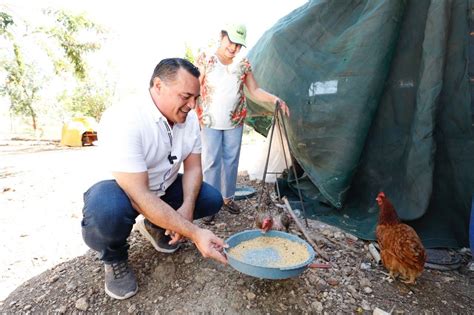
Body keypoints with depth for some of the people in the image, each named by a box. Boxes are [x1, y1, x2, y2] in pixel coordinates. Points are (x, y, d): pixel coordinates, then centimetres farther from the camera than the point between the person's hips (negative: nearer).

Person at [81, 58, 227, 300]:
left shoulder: (189, 117, -11)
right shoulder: (122, 121, -33)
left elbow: (193, 167, -5)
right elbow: (139, 196, -37)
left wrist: (187, 206, -24)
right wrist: (194, 233, -39)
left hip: (164, 188, 6)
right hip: (124, 190, -6)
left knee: (213, 200, -9)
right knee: (105, 214, -38)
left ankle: (155, 227, 18)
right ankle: (114, 259, 0)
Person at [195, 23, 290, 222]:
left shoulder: (243, 64, 3)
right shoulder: (205, 59, -5)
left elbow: (255, 91, 1)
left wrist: (274, 99, -17)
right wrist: (194, 115, -14)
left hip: (235, 122, 3)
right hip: (209, 122, -3)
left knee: (231, 160, 10)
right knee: (211, 162, -1)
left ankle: (228, 197, 26)